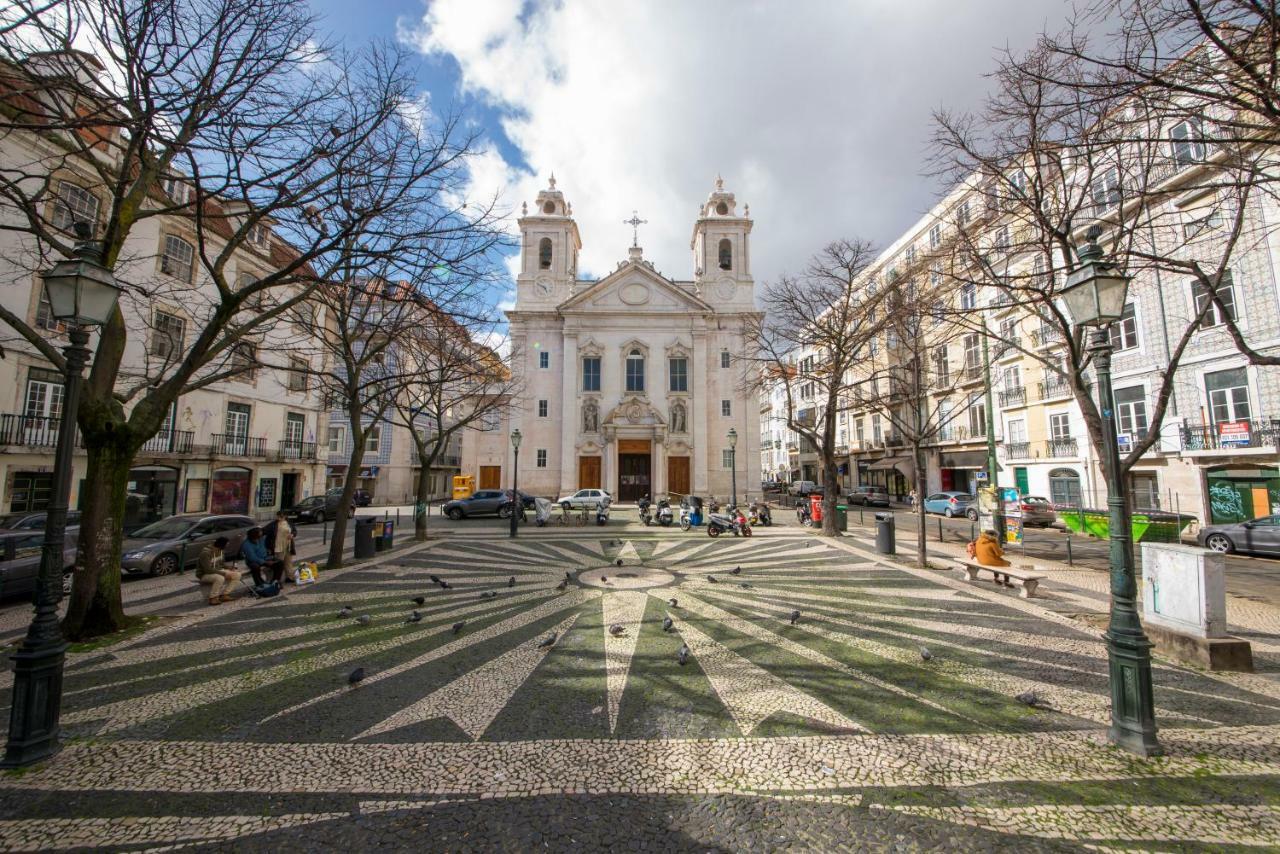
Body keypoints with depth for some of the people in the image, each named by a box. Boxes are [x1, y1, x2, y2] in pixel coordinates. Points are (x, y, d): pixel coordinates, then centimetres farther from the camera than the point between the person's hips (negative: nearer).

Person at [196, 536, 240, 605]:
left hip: (217, 571, 8)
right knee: (220, 578, -37)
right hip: (204, 575, -8)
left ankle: (224, 595, -7)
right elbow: (207, 569, -30)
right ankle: (213, 598, -20)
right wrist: (223, 573, -32)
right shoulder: (205, 552, -27)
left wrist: (230, 568, -7)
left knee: (237, 575, -10)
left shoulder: (221, 550, -2)